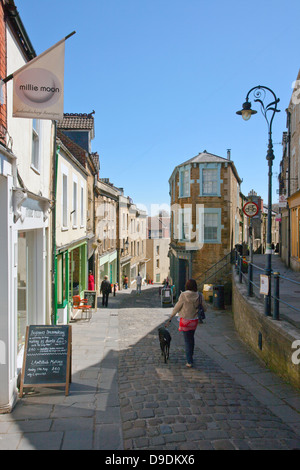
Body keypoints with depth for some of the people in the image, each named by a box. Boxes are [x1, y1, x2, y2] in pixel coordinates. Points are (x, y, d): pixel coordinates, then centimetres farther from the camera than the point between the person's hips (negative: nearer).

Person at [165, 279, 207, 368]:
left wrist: (169, 320, -4)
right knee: (191, 338, 24)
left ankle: (189, 361, 10)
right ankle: (191, 356, 38)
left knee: (187, 340, 8)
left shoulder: (183, 295, -16)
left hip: (185, 320, -3)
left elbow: (176, 308, -12)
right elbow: (205, 308, -2)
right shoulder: (199, 296, -9)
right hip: (194, 320, 3)